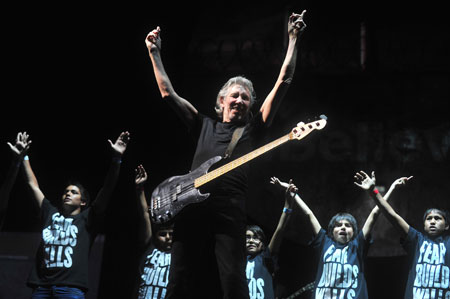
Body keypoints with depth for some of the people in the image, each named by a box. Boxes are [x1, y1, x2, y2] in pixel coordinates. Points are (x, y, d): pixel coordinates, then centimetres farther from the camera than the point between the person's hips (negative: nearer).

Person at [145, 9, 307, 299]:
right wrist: (154, 52, 24)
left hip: (230, 209, -3)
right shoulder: (205, 125, 24)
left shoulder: (254, 129, 17)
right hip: (192, 206, 3)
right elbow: (168, 93, 25)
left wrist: (293, 39, 10)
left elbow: (283, 82, 12)